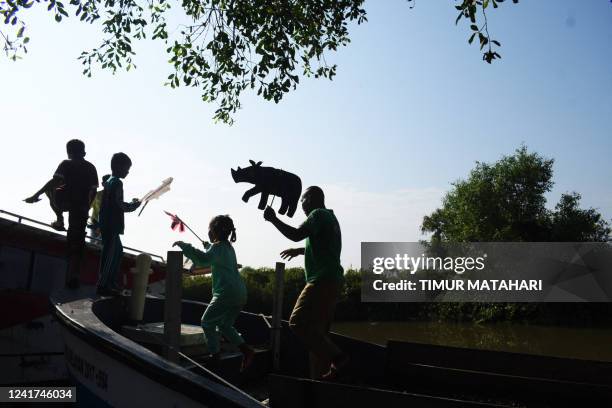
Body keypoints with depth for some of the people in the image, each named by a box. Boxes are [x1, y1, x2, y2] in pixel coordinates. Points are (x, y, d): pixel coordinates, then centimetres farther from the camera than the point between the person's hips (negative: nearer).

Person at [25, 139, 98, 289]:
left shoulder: (67, 164, 2)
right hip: (81, 207, 3)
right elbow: (93, 190, 14)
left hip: (66, 201, -3)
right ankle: (73, 277, -4)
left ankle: (59, 220, 22)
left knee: (51, 189, 31)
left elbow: (55, 181, -11)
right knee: (76, 242, 4)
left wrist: (36, 195, -11)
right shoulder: (91, 168, 15)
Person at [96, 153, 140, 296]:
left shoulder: (109, 181, 15)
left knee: (117, 251, 18)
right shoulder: (117, 183, -15)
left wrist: (130, 204, 14)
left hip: (107, 224, 10)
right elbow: (120, 205, -19)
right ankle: (102, 286, 3)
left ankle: (113, 281, 26)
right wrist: (134, 205, -4)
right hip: (112, 226, -10)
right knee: (110, 255, -3)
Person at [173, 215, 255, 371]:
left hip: (226, 294, -9)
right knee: (224, 325, 21)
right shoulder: (229, 247, 18)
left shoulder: (217, 247, -10)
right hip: (240, 294, 9)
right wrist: (208, 246, 48)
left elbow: (204, 260, -31)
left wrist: (184, 246, -26)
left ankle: (215, 355, 10)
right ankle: (246, 350, 10)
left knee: (207, 322, 9)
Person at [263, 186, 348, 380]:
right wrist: (300, 251, 41)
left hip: (321, 281, -10)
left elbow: (296, 235, -20)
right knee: (318, 330, 12)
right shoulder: (330, 217, 24)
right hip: (332, 282, 10)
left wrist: (273, 219, -11)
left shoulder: (318, 214, -7)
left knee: (298, 322, -12)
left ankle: (336, 357, -14)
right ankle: (320, 377, 15)